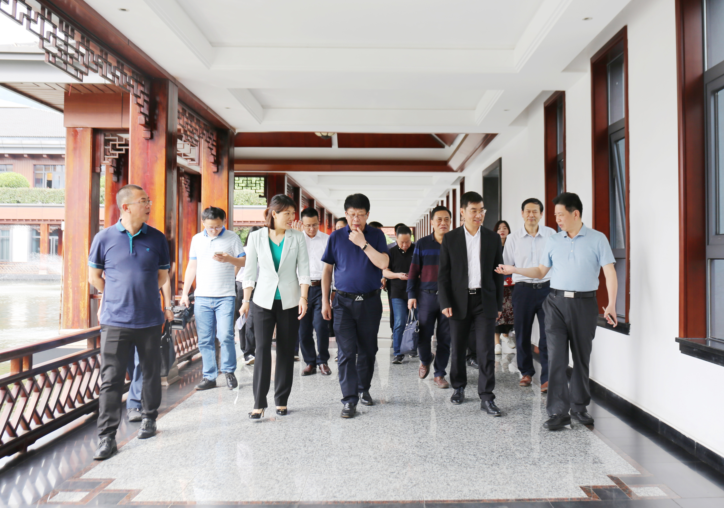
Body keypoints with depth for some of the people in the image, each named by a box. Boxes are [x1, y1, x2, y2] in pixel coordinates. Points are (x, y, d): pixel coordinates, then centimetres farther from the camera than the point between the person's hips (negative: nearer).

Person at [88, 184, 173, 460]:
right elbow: (95, 276, 11)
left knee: (151, 373, 13)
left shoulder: (157, 238, 1)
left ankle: (149, 419, 33)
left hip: (150, 320, 2)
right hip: (115, 321, -1)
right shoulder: (104, 238, -2)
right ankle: (107, 437, 9)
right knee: (111, 379, 0)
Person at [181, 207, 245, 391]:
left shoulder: (232, 238, 2)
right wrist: (185, 293, 12)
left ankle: (229, 371, 11)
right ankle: (209, 376, 14)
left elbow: (244, 262, 3)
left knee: (225, 336, -9)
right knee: (204, 339, 4)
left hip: (225, 296, -3)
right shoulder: (197, 239, 12)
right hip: (202, 297, 3)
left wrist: (228, 259, -17)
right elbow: (192, 266, 16)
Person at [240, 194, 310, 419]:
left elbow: (304, 270, -1)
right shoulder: (256, 237, 2)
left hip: (289, 301, 1)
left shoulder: (297, 238, 1)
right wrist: (245, 300, 1)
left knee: (286, 351, 6)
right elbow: (250, 272, 5)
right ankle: (259, 403, 1)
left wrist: (303, 298, -11)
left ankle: (282, 401, 18)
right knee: (262, 349, -8)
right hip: (263, 301, 0)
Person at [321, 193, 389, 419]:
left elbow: (383, 263, -13)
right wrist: (325, 301, 4)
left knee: (368, 349, 11)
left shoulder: (376, 235, 1)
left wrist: (363, 243, -18)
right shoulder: (336, 237, 3)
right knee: (346, 351, -5)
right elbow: (327, 269, 7)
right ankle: (349, 399, 2)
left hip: (370, 301, 1)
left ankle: (364, 389, 31)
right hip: (344, 301, 0)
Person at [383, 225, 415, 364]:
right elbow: (385, 271, 4)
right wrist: (397, 275, -14)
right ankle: (397, 353, 4)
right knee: (399, 322, -5)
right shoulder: (392, 252, 6)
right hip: (397, 292, -1)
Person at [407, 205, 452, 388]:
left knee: (445, 338, 5)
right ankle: (425, 360, 34)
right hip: (426, 296, 0)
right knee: (423, 335, 2)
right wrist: (411, 294, -2)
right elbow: (414, 270, 4)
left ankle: (439, 374, 20)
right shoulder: (422, 243, 3)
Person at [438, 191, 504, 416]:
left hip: (485, 300, 0)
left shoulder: (493, 238, 6)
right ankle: (459, 387, 30)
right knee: (457, 348, 10)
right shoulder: (450, 239, 2)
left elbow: (498, 273, 8)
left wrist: (499, 304, 6)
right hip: (459, 301, 0)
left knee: (486, 350, -4)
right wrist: (445, 303, -8)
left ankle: (486, 397, 4)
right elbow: (443, 274, 1)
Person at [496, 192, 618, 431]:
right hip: (556, 302, 2)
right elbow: (541, 271, 15)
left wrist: (611, 304, -14)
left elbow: (610, 273, -4)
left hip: (584, 303, -1)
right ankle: (558, 411, 0)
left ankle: (579, 406, 25)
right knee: (556, 357, -5)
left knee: (582, 357, 9)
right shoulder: (552, 241, 10)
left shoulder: (597, 239, 1)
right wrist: (514, 270, 3)